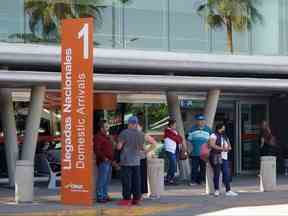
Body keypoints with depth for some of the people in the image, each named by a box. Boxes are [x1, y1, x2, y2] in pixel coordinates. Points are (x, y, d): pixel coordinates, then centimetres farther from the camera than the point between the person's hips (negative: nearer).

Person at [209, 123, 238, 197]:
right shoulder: (214, 136, -2)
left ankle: (228, 191, -1)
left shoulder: (225, 137, 22)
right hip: (216, 157, -7)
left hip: (224, 158, 7)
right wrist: (221, 148, -16)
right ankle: (216, 190, 4)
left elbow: (229, 147, 22)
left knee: (227, 174, -1)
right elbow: (211, 145, -16)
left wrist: (227, 148, -3)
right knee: (217, 174, -4)